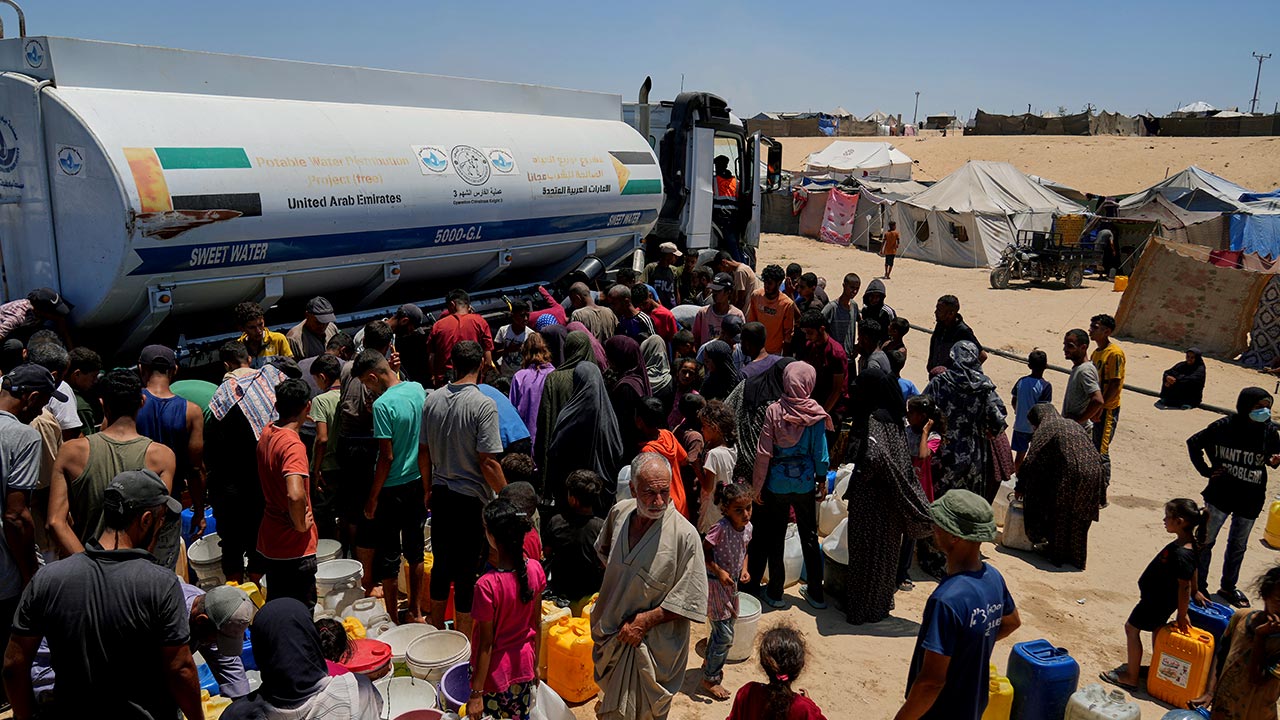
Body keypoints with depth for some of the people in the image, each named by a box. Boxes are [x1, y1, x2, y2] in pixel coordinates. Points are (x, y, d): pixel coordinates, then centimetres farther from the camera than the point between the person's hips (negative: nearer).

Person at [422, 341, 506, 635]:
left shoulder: (432, 400, 1)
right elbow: (488, 462, -20)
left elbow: (423, 451, 8)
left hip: (441, 494, 6)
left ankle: (436, 631, 33)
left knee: (441, 562, 19)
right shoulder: (483, 405, -18)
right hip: (472, 499, -6)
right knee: (468, 571, 5)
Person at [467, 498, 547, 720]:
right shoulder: (535, 569, -13)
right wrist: (535, 664, 14)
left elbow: (486, 643, -20)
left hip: (495, 673, -5)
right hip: (524, 666, 5)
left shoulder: (487, 585, -29)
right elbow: (537, 624, 0)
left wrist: (476, 694, -9)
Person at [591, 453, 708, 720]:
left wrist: (645, 620, -18)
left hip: (654, 645, -5)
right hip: (611, 635, 5)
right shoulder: (619, 513, -7)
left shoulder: (685, 535, -24)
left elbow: (691, 602, -20)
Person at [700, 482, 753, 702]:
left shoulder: (747, 527, -5)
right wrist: (719, 571, -25)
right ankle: (710, 679, 13)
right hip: (715, 583, -7)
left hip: (731, 583, 7)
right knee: (725, 635, -3)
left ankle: (709, 662, 45)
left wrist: (744, 568, -3)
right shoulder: (721, 528, -27)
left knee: (721, 629, 21)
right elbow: (704, 551, -19)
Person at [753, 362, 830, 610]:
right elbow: (820, 452, -4)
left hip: (777, 483, -1)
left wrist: (757, 485, -2)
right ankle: (816, 593, 23)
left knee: (775, 538, 12)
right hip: (805, 483, 1)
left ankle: (775, 593, 20)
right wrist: (822, 478, 11)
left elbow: (763, 452, -10)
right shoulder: (816, 414, -9)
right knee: (809, 537, 15)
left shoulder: (774, 410, -11)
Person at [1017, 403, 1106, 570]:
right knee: (1078, 519, 19)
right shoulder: (1073, 425, 24)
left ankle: (1057, 554, 20)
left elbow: (1031, 462, -2)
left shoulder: (1045, 430, 4)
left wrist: (1020, 488, 8)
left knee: (1058, 517, 11)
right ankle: (1076, 555, 29)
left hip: (1067, 477, -7)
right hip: (1093, 475, 7)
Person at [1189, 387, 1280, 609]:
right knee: (1206, 540, 5)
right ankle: (1199, 586, 19)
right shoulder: (1225, 426, -13)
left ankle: (1228, 587, 34)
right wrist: (1205, 470, -5)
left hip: (1250, 499, 3)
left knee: (1238, 545, 17)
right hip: (1220, 494, -3)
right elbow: (1194, 443, -2)